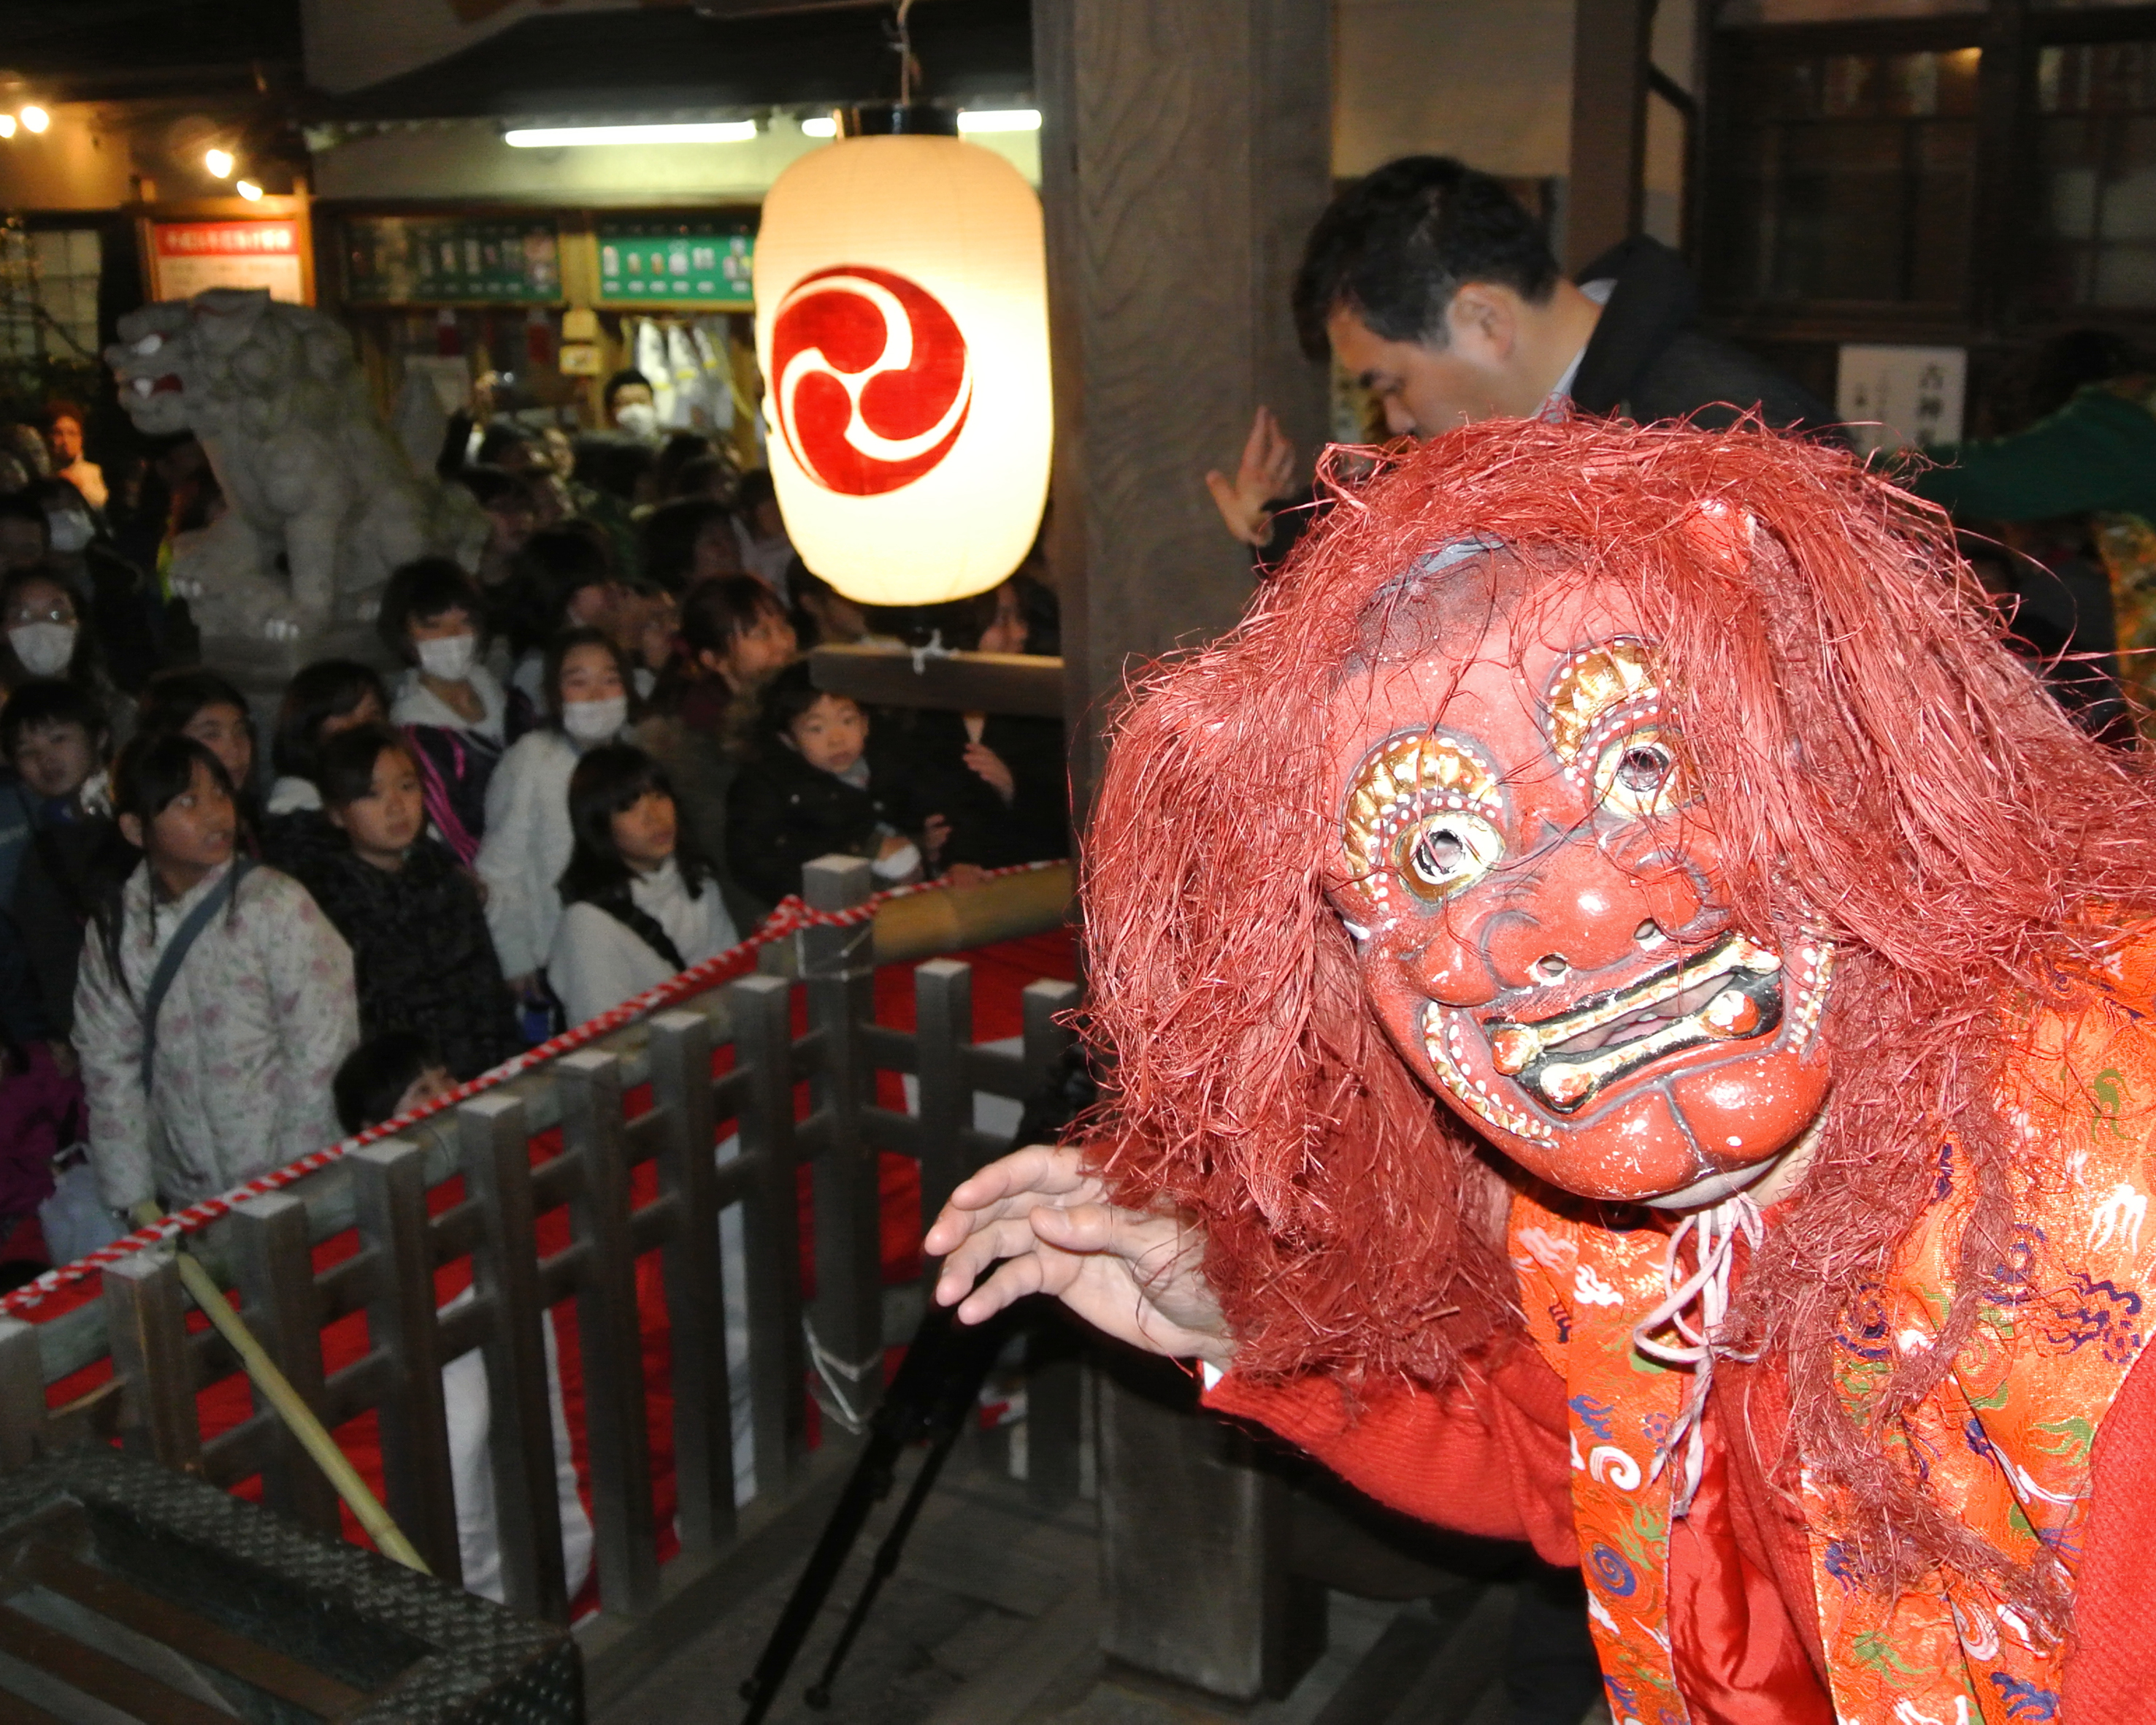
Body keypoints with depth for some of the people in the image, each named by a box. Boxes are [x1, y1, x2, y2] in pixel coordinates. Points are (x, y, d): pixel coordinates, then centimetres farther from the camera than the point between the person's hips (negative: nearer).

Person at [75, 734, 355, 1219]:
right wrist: (134, 1201, 2)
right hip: (185, 1199, 3)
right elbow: (109, 1067, 4)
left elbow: (323, 1055, -12)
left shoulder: (276, 906, -12)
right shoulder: (114, 929, 0)